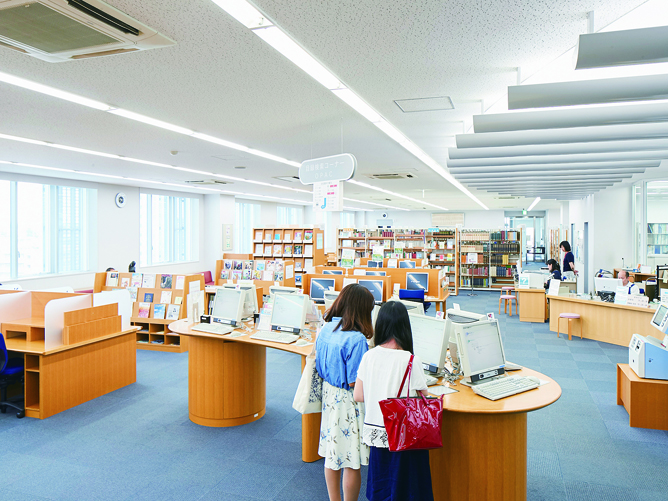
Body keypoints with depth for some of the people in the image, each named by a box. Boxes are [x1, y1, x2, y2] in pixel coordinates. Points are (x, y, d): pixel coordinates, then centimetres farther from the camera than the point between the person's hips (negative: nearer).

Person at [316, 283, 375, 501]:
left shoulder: (324, 330, -1)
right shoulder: (356, 339, -24)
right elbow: (355, 382, -21)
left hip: (329, 395, 8)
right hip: (348, 402, -8)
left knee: (332, 453, 21)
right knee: (352, 461, 9)